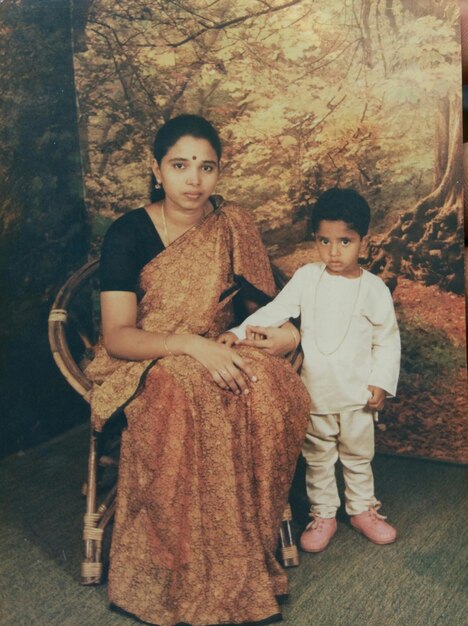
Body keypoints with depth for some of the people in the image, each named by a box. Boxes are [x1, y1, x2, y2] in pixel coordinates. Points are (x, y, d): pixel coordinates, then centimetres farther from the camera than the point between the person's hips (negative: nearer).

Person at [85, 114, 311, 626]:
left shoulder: (232, 226, 3)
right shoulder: (128, 234, -8)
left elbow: (261, 305, 13)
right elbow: (117, 335, -14)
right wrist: (191, 344, -30)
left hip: (220, 356, 3)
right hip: (142, 365, -3)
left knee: (275, 391, -31)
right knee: (184, 408, -38)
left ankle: (243, 557, -16)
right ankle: (187, 576, -21)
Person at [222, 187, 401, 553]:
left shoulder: (374, 289, -8)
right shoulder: (306, 278, -6)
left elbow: (387, 341, -1)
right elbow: (277, 310, -6)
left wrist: (381, 383, -7)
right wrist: (240, 331, -21)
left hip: (357, 394, -1)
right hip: (314, 391, 1)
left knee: (358, 456, 18)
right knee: (317, 458, 15)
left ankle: (363, 509, 38)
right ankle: (323, 514, 32)